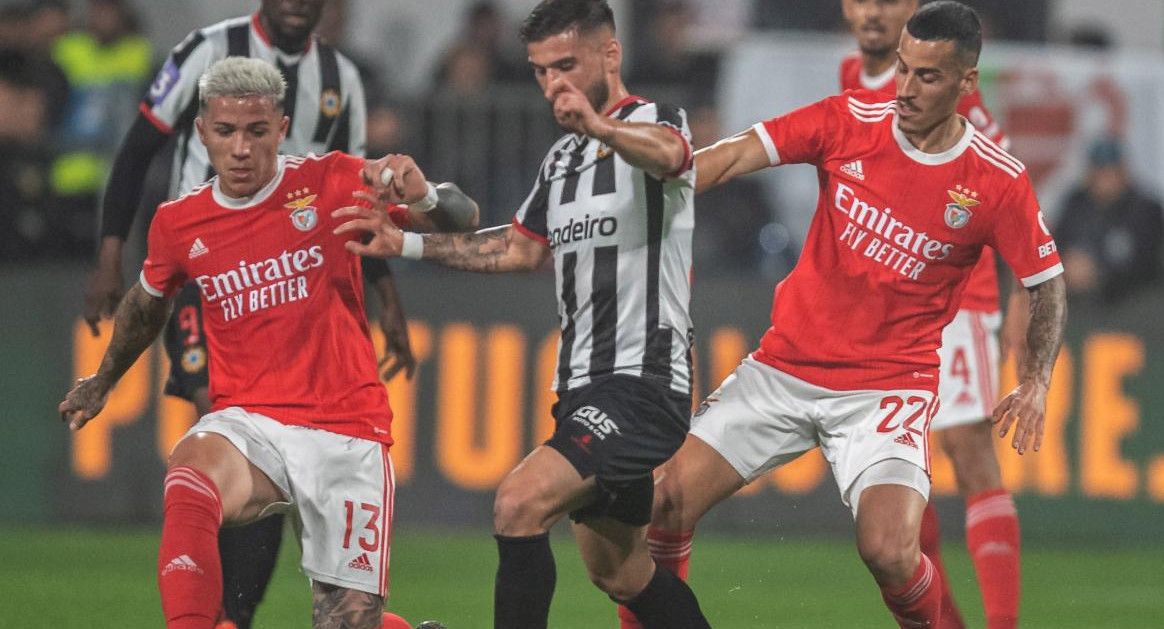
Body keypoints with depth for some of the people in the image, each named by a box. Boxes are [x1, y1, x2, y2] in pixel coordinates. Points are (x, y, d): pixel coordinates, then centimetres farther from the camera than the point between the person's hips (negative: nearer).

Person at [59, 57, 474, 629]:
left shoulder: (332, 184, -2)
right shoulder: (178, 223, 5)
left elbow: (462, 221, -4)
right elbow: (149, 301, 28)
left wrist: (420, 196, -27)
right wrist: (102, 382, 43)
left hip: (347, 432, -1)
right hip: (248, 425, 1)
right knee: (189, 488, -35)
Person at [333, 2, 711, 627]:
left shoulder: (657, 123, -9)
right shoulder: (561, 158, 17)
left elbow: (665, 153, -34)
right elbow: (520, 248, 29)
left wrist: (601, 127, -57)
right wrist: (406, 242, 21)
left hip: (643, 382, -10)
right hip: (582, 388, 10)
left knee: (520, 501, -25)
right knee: (618, 574, 14)